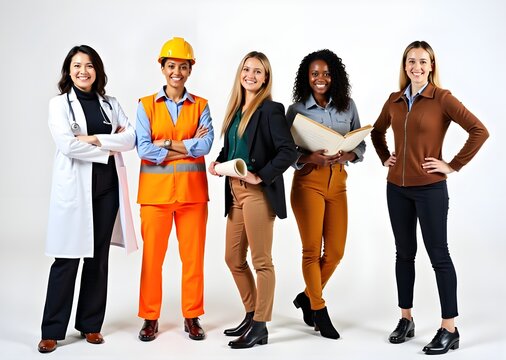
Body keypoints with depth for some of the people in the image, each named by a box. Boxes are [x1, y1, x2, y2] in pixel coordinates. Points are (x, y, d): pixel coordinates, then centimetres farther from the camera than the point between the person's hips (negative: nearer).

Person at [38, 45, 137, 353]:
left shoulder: (110, 104, 13)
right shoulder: (60, 104, 3)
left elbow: (130, 138, -1)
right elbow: (67, 145, -12)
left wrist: (95, 139, -12)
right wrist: (108, 148, -8)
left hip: (107, 187, 4)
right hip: (75, 187, -4)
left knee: (99, 257, 8)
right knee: (67, 259, -3)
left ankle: (90, 324, 19)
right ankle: (52, 331, 6)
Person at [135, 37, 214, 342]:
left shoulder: (201, 106, 8)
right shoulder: (146, 105, 5)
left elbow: (206, 145, -9)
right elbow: (143, 149, -9)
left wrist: (166, 143, -12)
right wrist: (187, 148, -10)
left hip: (193, 189, 1)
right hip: (156, 189, -1)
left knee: (193, 256, 5)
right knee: (152, 256, 3)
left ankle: (192, 317, 18)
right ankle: (150, 317, 16)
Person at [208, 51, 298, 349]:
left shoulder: (271, 109, -9)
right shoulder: (236, 108, 14)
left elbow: (289, 151, -17)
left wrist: (261, 177, -18)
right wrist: (218, 162, 4)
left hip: (258, 193, -8)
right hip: (235, 193, 9)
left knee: (261, 261, 1)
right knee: (234, 259, 15)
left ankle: (260, 327, 11)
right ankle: (252, 315, 31)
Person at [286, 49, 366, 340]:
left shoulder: (348, 106, 6)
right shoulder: (296, 109, -1)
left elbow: (361, 146, 8)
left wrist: (347, 155, -13)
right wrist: (311, 157, -20)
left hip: (338, 182, 3)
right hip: (308, 181, -3)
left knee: (336, 251, 5)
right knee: (312, 249, 1)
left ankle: (307, 296, 29)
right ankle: (319, 310, 18)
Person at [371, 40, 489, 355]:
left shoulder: (442, 98, -8)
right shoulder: (395, 100, 7)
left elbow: (480, 131, -13)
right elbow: (377, 131, 25)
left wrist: (454, 165, -12)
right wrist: (384, 158, 11)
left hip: (430, 188, -5)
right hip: (397, 188, 5)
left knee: (438, 254, -1)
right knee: (404, 253, 12)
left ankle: (449, 330, 7)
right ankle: (406, 320, 24)